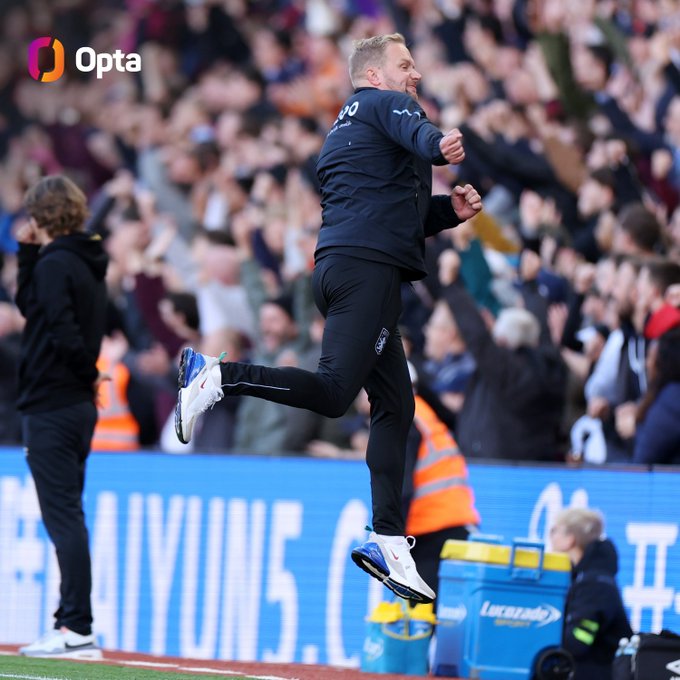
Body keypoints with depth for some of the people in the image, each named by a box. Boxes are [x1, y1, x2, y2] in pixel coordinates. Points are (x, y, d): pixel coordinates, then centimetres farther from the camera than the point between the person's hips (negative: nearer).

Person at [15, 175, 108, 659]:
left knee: (64, 517, -9)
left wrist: (89, 374, -9)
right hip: (79, 406, 9)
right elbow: (31, 304, 23)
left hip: (52, 408, -9)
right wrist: (27, 253, 14)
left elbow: (64, 332, -24)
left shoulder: (55, 264, -14)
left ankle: (79, 631, -11)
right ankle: (70, 624, 17)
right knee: (68, 518, 14)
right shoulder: (88, 264, 14)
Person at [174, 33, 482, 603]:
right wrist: (439, 147, -44)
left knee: (395, 404, 8)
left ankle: (388, 541, 4)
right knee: (334, 392, -20)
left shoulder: (342, 130, 31)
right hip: (367, 267, -10)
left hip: (339, 260, 10)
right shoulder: (385, 103, 4)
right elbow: (413, 130, -22)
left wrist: (449, 210, 22)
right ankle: (218, 377, -16)